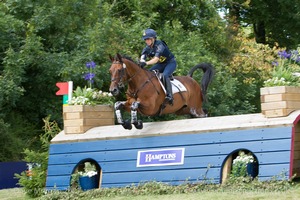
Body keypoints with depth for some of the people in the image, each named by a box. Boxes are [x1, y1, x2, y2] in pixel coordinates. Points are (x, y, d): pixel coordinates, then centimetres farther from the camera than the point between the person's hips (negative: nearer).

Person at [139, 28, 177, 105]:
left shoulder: (159, 45, -27)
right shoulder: (147, 48, -6)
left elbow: (156, 59, -39)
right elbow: (142, 57, -20)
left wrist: (146, 63, -56)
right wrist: (142, 62, -45)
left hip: (170, 62, -8)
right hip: (161, 64, 8)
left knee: (164, 75, -33)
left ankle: (169, 95, -37)